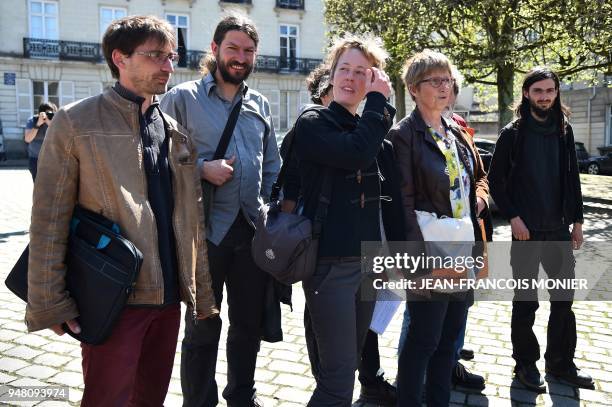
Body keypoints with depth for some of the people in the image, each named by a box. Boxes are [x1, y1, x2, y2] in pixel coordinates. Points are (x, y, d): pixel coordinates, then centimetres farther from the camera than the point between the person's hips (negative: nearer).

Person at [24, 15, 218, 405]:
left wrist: (202, 292, 11)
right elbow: (49, 220, -8)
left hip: (169, 298, 6)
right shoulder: (77, 122, -6)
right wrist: (50, 303, -10)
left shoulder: (177, 131, 10)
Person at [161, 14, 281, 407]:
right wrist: (202, 168, -18)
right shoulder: (183, 98, -3)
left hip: (253, 229, 5)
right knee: (203, 326, 9)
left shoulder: (260, 104, 12)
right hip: (205, 229, -4)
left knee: (250, 321, 16)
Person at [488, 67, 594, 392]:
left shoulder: (564, 130, 8)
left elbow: (572, 178, 11)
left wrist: (577, 220, 7)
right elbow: (495, 181, -5)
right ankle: (525, 363, 20)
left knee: (564, 298, 10)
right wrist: (513, 218, -13)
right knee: (526, 301, 5)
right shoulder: (513, 133, -5)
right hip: (526, 230, -4)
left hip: (559, 229, 4)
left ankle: (561, 362, 25)